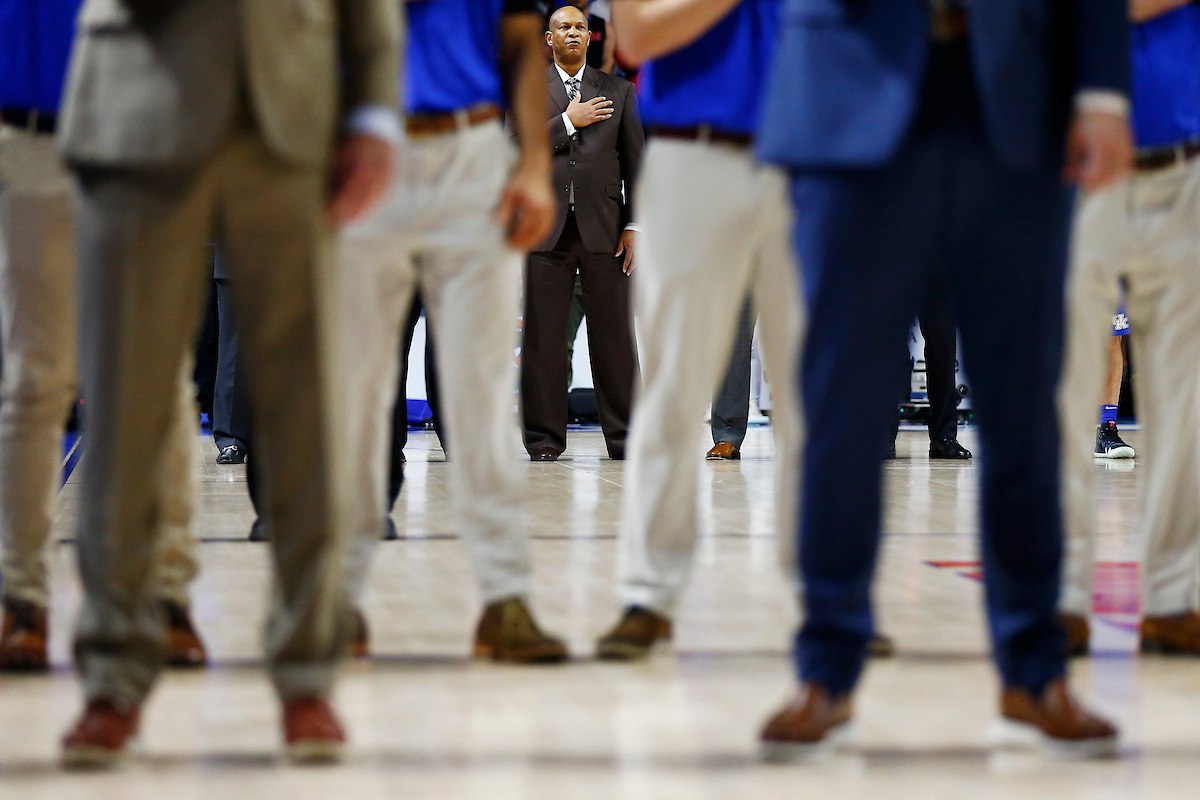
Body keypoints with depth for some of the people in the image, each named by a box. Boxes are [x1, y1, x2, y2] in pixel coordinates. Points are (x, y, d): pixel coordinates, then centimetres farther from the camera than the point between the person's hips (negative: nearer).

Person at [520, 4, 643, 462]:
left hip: (602, 226, 1)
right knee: (543, 337, -1)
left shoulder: (618, 91, 13)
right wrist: (567, 122, -7)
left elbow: (634, 161, 10)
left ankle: (624, 437, 4)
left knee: (613, 334, 0)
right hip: (547, 228, 0)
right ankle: (545, 437, 5)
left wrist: (634, 225, 2)